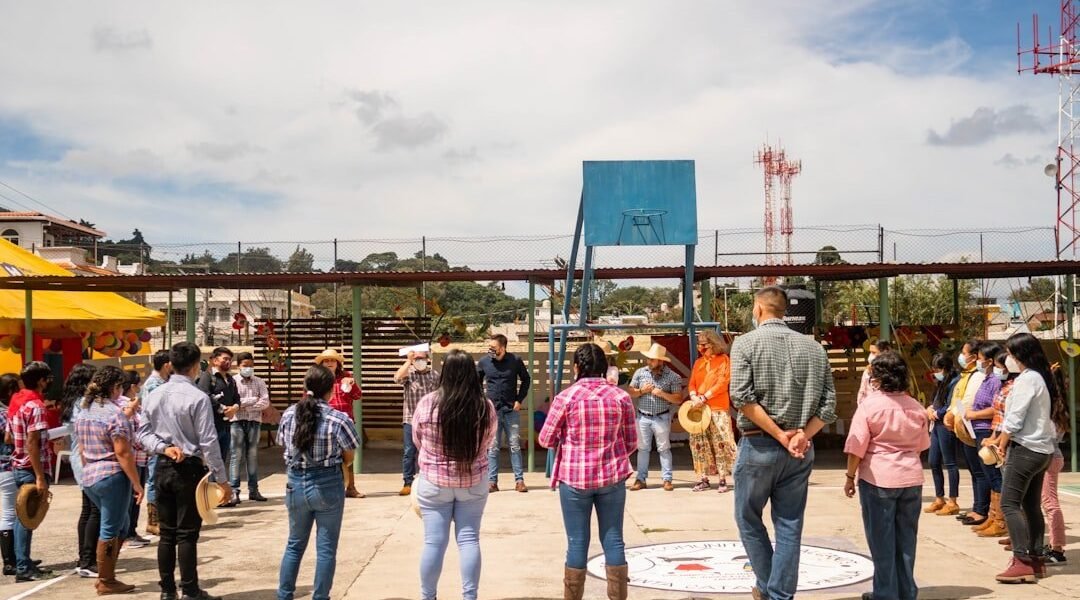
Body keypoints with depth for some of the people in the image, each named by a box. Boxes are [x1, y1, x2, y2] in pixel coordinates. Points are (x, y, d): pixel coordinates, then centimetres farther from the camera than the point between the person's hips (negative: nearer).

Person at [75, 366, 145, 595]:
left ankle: (106, 576, 20)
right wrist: (136, 482, -15)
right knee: (110, 530, 2)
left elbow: (82, 449, 16)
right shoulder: (115, 412, -15)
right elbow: (122, 452, -19)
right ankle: (106, 582, 10)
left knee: (121, 525, 19)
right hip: (113, 477, -8)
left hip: (89, 478, 8)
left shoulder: (84, 412, 10)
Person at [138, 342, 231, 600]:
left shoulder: (154, 395, 5)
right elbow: (208, 442, -14)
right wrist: (222, 479, -10)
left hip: (163, 468, 6)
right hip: (189, 469, -6)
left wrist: (164, 448, -6)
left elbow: (143, 433, 6)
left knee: (166, 532, 12)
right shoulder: (198, 397, -14)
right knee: (187, 534, 0)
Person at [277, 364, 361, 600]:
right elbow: (348, 459, -4)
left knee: (295, 544, 18)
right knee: (326, 549, 6)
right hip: (328, 486, -4)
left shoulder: (288, 415, -2)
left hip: (296, 483, 4)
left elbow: (285, 447, 6)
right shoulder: (339, 419, -14)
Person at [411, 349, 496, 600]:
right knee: (469, 539, 9)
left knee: (434, 541, 7)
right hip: (473, 482, 1)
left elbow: (417, 440, 3)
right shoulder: (486, 407, -10)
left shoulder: (427, 403, -13)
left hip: (434, 482, -1)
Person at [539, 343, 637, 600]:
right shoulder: (621, 396, -2)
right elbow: (631, 443, 4)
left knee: (577, 543, 6)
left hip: (575, 478, -2)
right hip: (612, 477, 2)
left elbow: (546, 440, -2)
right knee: (613, 541, 9)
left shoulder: (566, 396, -9)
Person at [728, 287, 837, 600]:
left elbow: (743, 397, -15)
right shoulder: (814, 347, 7)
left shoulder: (746, 342, -4)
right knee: (789, 526, 8)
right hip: (800, 451, 3)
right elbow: (828, 404, 0)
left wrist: (779, 435, -13)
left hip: (758, 445, -3)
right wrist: (801, 436, -8)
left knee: (748, 518, 15)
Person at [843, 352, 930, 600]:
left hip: (877, 478, -4)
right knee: (906, 536, 12)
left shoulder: (869, 405, -10)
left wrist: (850, 477, -3)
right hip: (911, 477, 4)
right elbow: (922, 444, 13)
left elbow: (857, 446, -12)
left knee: (881, 538, 4)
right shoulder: (916, 407, 4)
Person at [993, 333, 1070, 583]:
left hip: (1025, 449, -10)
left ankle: (1022, 562, -12)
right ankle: (1036, 560, 15)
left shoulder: (1026, 379, -16)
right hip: (1043, 450, 10)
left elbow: (1014, 419, -17)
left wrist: (1002, 444, -2)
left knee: (1009, 504, -8)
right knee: (1032, 505, 13)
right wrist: (1005, 438, 10)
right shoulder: (1042, 377, 12)